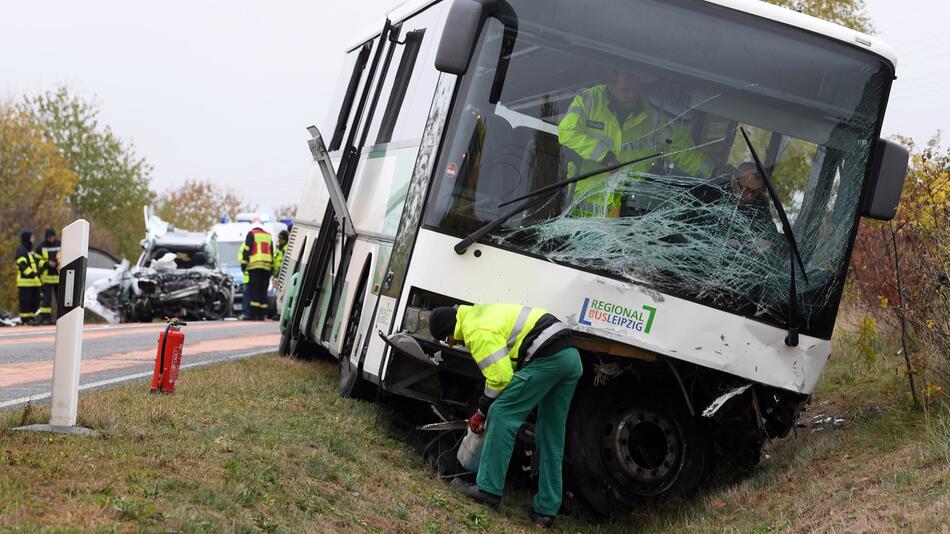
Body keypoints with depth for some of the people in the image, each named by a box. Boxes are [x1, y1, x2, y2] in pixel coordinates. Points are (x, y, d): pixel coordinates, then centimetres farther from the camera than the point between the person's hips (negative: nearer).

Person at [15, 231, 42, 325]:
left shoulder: (30, 250, 21)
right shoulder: (21, 250, -9)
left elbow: (37, 261, 26)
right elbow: (22, 265, -19)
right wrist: (31, 274, -23)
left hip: (33, 281, 10)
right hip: (25, 281, -10)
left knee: (35, 300, 10)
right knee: (25, 300, -7)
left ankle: (31, 317, 17)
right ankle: (26, 319, -5)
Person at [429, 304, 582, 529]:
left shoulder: (477, 332, -9)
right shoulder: (478, 314, 23)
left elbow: (499, 377, -12)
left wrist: (482, 412, 2)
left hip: (547, 358, -10)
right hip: (571, 357, 10)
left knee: (502, 415, -4)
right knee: (551, 436, 12)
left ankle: (488, 489, -2)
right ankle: (546, 510, 14)